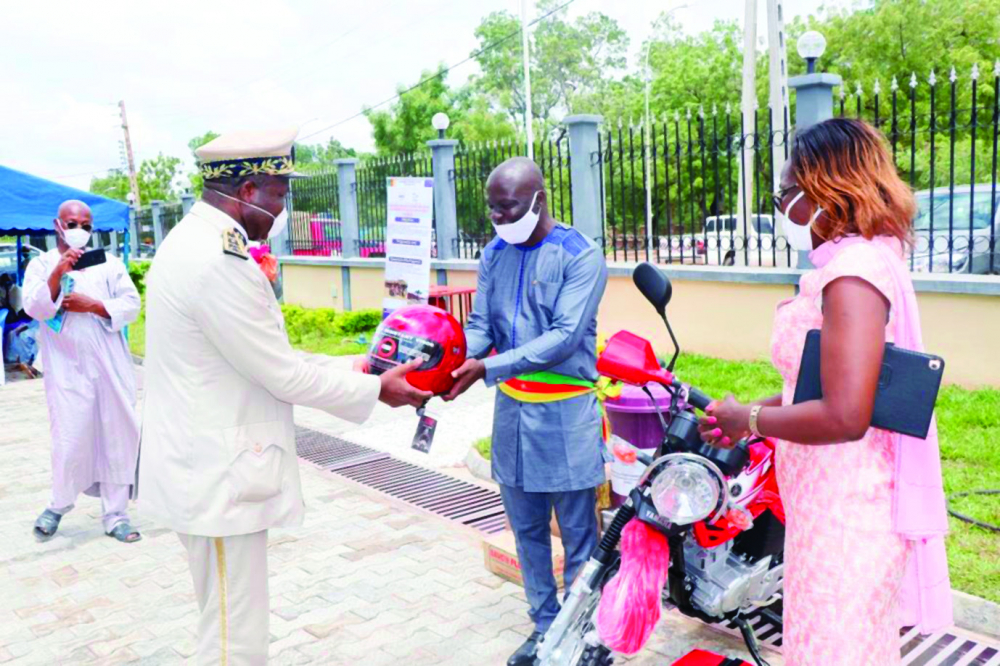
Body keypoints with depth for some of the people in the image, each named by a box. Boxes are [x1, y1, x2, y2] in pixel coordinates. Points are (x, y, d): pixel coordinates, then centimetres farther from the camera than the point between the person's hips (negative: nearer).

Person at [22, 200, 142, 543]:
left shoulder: (109, 262, 11)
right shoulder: (41, 264, 7)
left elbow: (132, 305, 2)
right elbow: (35, 309, -8)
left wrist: (92, 305, -12)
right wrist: (57, 273, -21)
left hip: (111, 367, 2)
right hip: (68, 369, -2)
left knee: (117, 440, 4)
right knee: (70, 442, -5)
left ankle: (116, 515, 14)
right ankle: (59, 505, 22)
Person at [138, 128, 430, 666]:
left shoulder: (191, 242, 10)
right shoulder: (221, 262, -23)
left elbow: (265, 353, 13)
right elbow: (284, 377, -19)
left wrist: (356, 370, 11)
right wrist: (376, 389, -6)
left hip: (200, 470, 11)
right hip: (219, 480, -11)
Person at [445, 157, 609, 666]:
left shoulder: (581, 256, -10)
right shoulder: (495, 255, 7)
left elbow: (565, 336, -19)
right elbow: (480, 326, 4)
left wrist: (488, 368, -26)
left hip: (564, 414, -5)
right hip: (512, 409, 6)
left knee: (578, 534, 5)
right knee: (527, 530, 15)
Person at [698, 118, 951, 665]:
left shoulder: (853, 271, -21)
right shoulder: (864, 257, 11)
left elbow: (845, 417, -29)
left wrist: (749, 420, -15)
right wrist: (750, 412, 9)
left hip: (844, 514, -10)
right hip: (843, 502, 10)